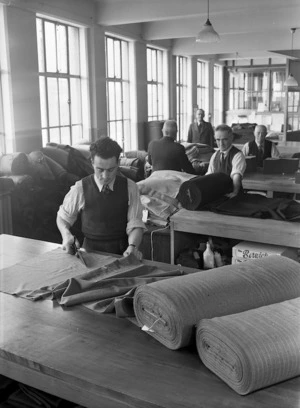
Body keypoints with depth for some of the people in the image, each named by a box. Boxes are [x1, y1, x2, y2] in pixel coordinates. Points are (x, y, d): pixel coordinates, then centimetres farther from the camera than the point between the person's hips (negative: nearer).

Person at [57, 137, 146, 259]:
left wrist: (132, 246, -21)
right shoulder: (80, 189, -3)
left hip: (122, 252, 1)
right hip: (91, 252, 0)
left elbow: (135, 224, -1)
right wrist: (66, 234, -8)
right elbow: (63, 217, 12)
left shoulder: (129, 187, 0)